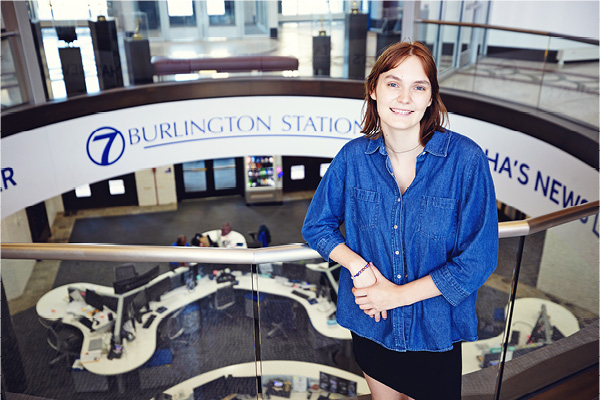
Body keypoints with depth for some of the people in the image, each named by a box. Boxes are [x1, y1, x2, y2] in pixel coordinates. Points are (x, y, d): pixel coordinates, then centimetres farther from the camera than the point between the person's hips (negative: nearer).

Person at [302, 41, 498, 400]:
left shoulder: (465, 159, -19)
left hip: (435, 330, -2)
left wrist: (397, 294, -16)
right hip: (371, 323, 3)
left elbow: (478, 260, -17)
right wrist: (358, 267, -17)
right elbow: (317, 226, 1)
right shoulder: (354, 156, -9)